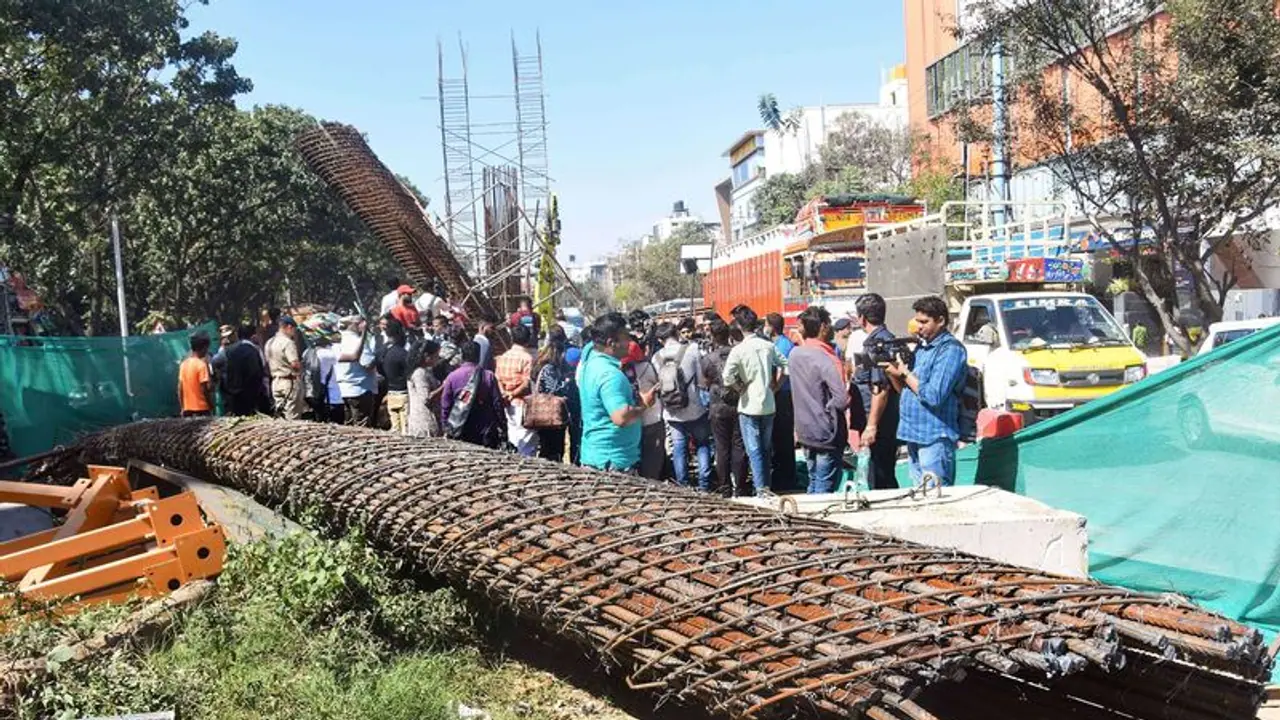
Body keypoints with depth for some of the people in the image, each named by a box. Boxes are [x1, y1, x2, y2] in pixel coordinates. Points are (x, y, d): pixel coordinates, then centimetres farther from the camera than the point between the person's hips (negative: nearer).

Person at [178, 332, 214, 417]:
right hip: (201, 410, -7)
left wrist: (182, 408, 16)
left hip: (187, 410, 7)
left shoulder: (184, 364, 8)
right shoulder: (201, 364, -12)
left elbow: (180, 389, 10)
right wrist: (212, 406, -5)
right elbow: (206, 389, -15)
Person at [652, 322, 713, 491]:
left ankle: (683, 486, 17)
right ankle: (704, 486, 13)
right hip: (695, 410, -2)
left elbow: (657, 384, 2)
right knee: (702, 446, 15)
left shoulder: (656, 357, -3)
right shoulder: (691, 349, -11)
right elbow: (702, 381, -7)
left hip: (672, 414, 2)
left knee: (679, 450, 12)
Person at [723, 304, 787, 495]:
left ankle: (761, 489, -4)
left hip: (749, 406, -5)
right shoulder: (769, 346, 0)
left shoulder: (738, 350, -14)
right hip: (769, 405, 5)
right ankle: (766, 486, 22)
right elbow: (785, 365, 7)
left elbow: (728, 377, -23)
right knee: (766, 449, 16)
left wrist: (740, 388, -7)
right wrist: (775, 385, 12)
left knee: (754, 450, -1)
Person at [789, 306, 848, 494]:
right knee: (825, 489, 2)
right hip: (827, 436, -7)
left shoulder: (794, 354, 2)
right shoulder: (828, 360, -21)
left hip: (805, 432, 7)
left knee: (813, 484, 19)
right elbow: (842, 401, -24)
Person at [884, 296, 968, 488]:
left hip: (935, 439, -9)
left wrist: (904, 373, -10)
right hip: (914, 436, 9)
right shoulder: (921, 346, 16)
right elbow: (904, 389, 18)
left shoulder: (951, 350, -10)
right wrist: (892, 373, -2)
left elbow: (934, 396, -19)